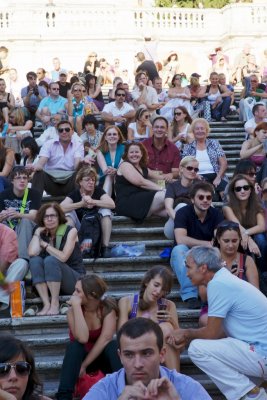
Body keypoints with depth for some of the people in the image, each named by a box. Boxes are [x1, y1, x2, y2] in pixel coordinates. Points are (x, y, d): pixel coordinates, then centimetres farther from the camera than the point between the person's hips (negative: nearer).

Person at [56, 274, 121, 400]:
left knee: (112, 345, -31)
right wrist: (76, 306, -32)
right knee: (74, 345, -31)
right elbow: (82, 338, -31)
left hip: (102, 356, 0)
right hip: (81, 356, 1)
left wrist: (84, 365, -26)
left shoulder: (108, 308, -15)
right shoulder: (74, 310, -15)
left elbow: (105, 339, -24)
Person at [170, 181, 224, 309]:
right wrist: (207, 244, -26)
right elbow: (180, 240, -26)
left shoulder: (216, 214, -2)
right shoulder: (183, 213, -12)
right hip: (185, 260, -2)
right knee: (179, 249, -35)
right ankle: (190, 295, -36)